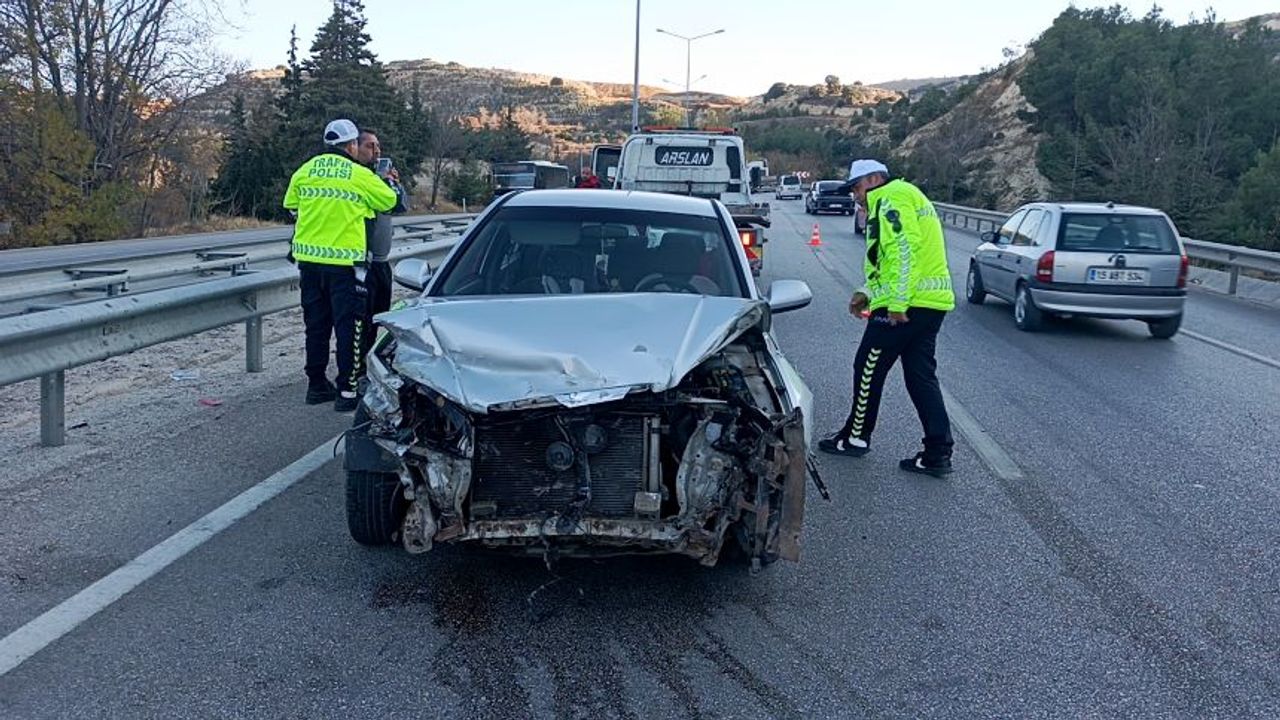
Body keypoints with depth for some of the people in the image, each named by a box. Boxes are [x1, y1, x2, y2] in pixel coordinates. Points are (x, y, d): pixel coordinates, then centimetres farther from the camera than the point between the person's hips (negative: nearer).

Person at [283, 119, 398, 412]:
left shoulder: (304, 171, 6)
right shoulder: (360, 176, -7)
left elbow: (290, 204, 16)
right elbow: (389, 201, 3)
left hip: (309, 259, 5)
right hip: (344, 261, -5)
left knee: (316, 324, 14)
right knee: (348, 326, 1)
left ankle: (317, 385, 22)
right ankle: (347, 390, -1)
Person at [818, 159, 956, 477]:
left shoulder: (891, 200, -9)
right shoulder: (910, 198, 25)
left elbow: (904, 252, -21)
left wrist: (897, 304, -23)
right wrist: (868, 294, 19)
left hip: (906, 306, -10)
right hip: (932, 301, 10)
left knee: (868, 369, 4)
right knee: (921, 376, 9)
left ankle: (856, 437, 17)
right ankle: (938, 453, 7)